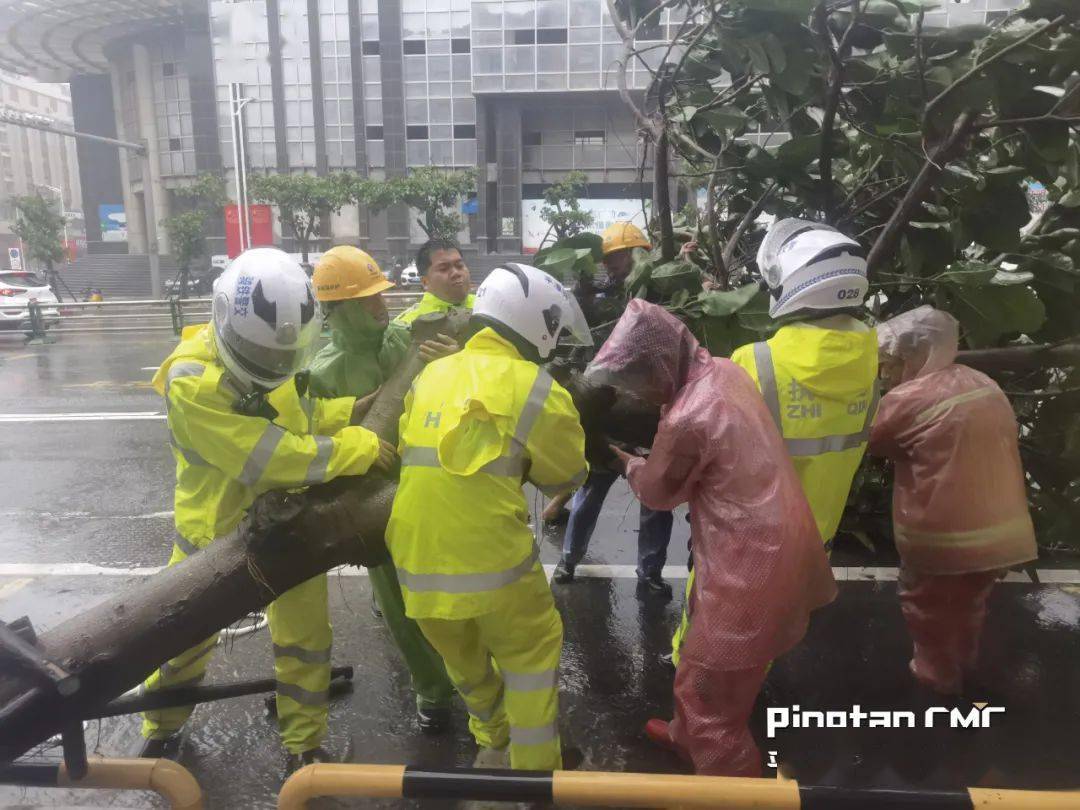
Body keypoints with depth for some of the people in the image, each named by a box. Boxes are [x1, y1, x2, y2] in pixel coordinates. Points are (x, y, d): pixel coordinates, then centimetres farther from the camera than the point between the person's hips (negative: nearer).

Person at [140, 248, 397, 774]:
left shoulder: (272, 354, -9)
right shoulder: (192, 381, -29)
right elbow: (268, 456, -35)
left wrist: (351, 412, -13)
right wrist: (356, 449, -32)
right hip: (216, 528, -4)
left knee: (305, 636, 10)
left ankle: (304, 745, 30)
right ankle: (162, 727, 48)